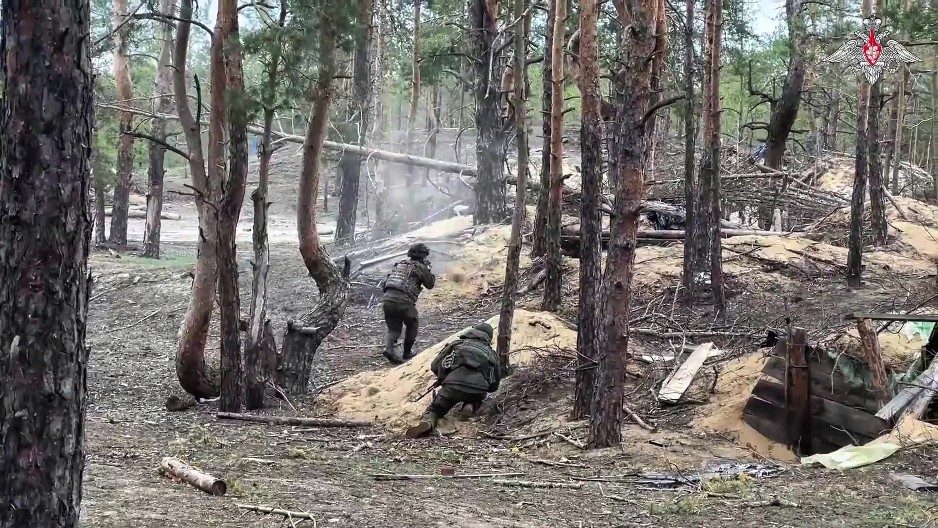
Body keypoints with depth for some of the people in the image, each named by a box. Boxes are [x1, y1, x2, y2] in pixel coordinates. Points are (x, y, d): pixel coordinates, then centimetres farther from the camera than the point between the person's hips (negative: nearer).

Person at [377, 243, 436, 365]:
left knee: (393, 328, 13)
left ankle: (389, 348, -12)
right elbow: (430, 284, 13)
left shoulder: (399, 264, 23)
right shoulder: (420, 267, 5)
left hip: (387, 299, 5)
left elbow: (384, 283, 29)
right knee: (412, 326, 19)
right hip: (403, 301, -5)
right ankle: (407, 353, 23)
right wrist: (428, 270, 26)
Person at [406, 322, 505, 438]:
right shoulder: (492, 353, 29)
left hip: (454, 382, -2)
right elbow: (494, 386, 27)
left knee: (435, 408, 10)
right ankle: (471, 406, 2)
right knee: (475, 398, 35)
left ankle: (427, 421, -22)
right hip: (479, 388, 2)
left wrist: (443, 378, 37)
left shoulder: (458, 343, 25)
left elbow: (435, 366, 19)